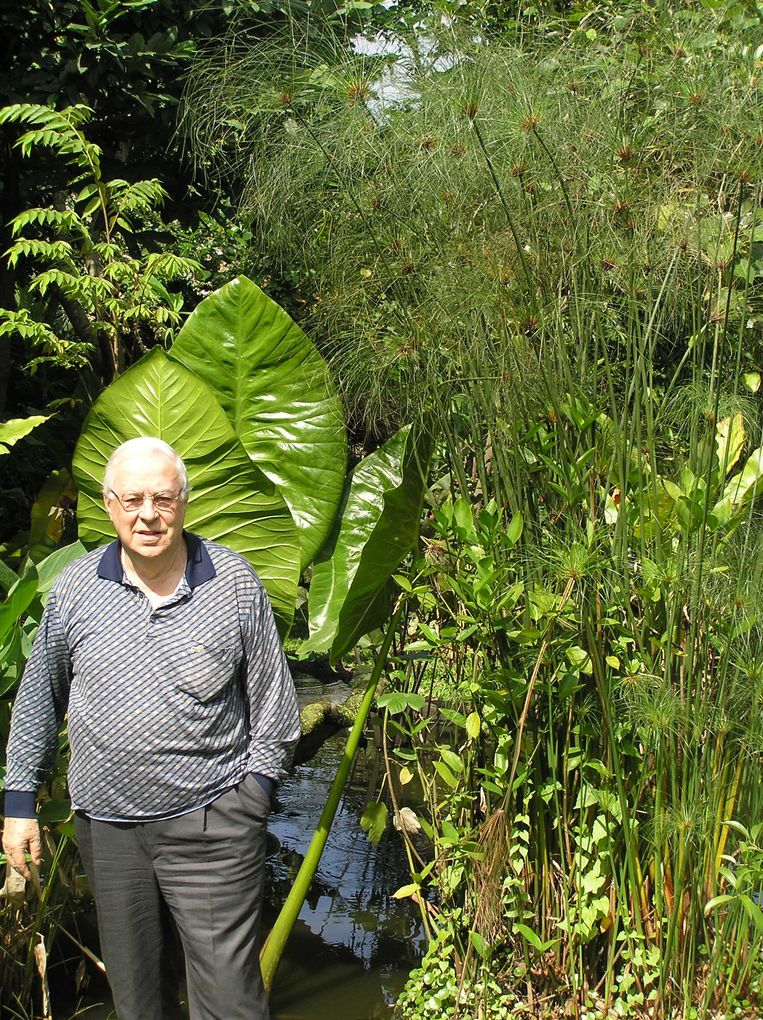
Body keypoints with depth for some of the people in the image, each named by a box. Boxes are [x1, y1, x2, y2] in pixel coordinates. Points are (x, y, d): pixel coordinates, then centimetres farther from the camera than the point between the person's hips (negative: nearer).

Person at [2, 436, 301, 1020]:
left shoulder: (234, 582, -2)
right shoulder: (75, 589, 3)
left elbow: (271, 697, 4)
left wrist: (254, 789, -1)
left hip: (212, 824, -2)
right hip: (105, 824, 3)